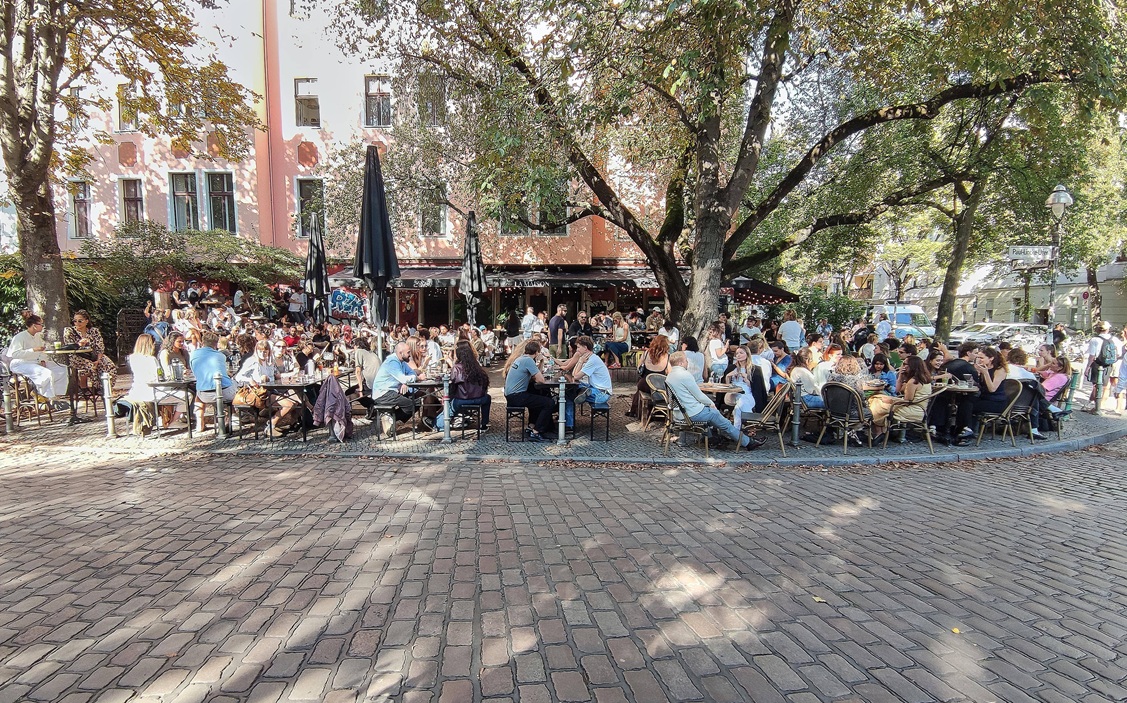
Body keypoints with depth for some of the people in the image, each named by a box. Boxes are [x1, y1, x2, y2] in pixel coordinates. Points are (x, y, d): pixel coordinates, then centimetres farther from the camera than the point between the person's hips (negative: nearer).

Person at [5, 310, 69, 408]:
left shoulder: (38, 336, 14)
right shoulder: (20, 337, -11)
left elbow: (42, 352, 19)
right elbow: (15, 354, -21)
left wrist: (43, 360, 0)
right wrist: (34, 350, -27)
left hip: (36, 362, 8)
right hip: (21, 364, -8)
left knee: (62, 370, -7)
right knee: (48, 373, -32)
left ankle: (57, 396, -10)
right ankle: (50, 399, -22)